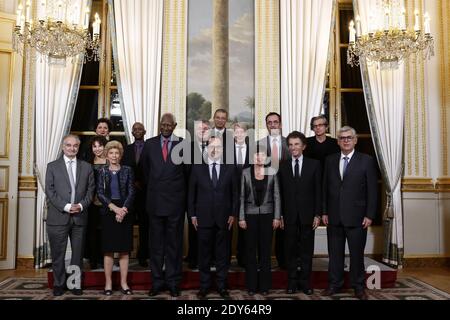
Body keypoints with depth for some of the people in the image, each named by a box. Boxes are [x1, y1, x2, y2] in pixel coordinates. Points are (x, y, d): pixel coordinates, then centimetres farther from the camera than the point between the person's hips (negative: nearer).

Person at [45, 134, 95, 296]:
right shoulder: (52, 166, 5)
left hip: (80, 217, 2)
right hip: (58, 217, -1)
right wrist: (66, 206, -13)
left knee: (78, 253, 8)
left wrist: (82, 205, -10)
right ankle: (59, 284, 20)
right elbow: (50, 191, -2)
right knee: (58, 253, 6)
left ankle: (76, 283, 20)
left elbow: (90, 190, 7)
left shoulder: (86, 167, 10)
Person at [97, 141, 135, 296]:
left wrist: (123, 209, -14)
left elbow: (131, 192, -1)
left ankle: (124, 283, 11)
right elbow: (100, 193, -3)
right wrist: (114, 208, -15)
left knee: (124, 249, 4)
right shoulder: (102, 171, 5)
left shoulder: (127, 170, 4)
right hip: (108, 213, 0)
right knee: (108, 250, 3)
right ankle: (108, 283, 11)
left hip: (125, 212, 0)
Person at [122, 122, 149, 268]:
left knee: (144, 224, 1)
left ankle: (143, 256, 9)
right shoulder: (127, 149, 12)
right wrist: (133, 182, -4)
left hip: (146, 191, -2)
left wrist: (142, 183, -7)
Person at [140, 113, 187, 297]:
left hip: (175, 201, -2)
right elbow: (144, 168, 17)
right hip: (155, 200, 2)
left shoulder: (183, 144, -1)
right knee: (156, 243, 9)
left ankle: (173, 282, 18)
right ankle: (157, 282, 19)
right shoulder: (149, 144, 5)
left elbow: (187, 170, 8)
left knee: (174, 243, 7)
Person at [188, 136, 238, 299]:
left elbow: (234, 193, 6)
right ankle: (204, 285, 20)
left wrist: (233, 213, 0)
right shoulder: (197, 168, 2)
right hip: (204, 218, 0)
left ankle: (221, 285, 20)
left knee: (223, 253, 7)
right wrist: (192, 214, 1)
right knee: (204, 253, 7)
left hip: (223, 218, 1)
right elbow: (192, 193, 5)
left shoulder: (230, 168, 3)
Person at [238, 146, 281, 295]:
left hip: (267, 214, 0)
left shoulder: (272, 173, 1)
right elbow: (242, 196, 0)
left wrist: (277, 217, -2)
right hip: (250, 214, 0)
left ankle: (265, 285, 15)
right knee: (250, 250, 5)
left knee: (265, 250, 5)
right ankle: (251, 285, 14)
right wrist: (241, 217, -4)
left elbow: (276, 196, 3)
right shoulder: (245, 172, 0)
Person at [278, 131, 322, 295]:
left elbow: (318, 191, 1)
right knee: (290, 250, 7)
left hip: (307, 215, 0)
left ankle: (305, 282, 18)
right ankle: (292, 282, 17)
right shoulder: (282, 166, 6)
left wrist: (317, 214, -4)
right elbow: (280, 193, 4)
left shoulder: (314, 164, 3)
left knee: (307, 250, 7)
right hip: (289, 215, 1)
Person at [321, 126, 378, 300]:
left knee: (357, 253, 8)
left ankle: (358, 286, 23)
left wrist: (370, 215, -8)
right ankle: (334, 284, 24)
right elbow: (325, 188, 9)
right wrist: (324, 212, 4)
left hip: (356, 217, -2)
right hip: (334, 217, 3)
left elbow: (372, 190, -3)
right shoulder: (330, 160, 8)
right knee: (335, 253, 11)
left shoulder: (366, 160, -1)